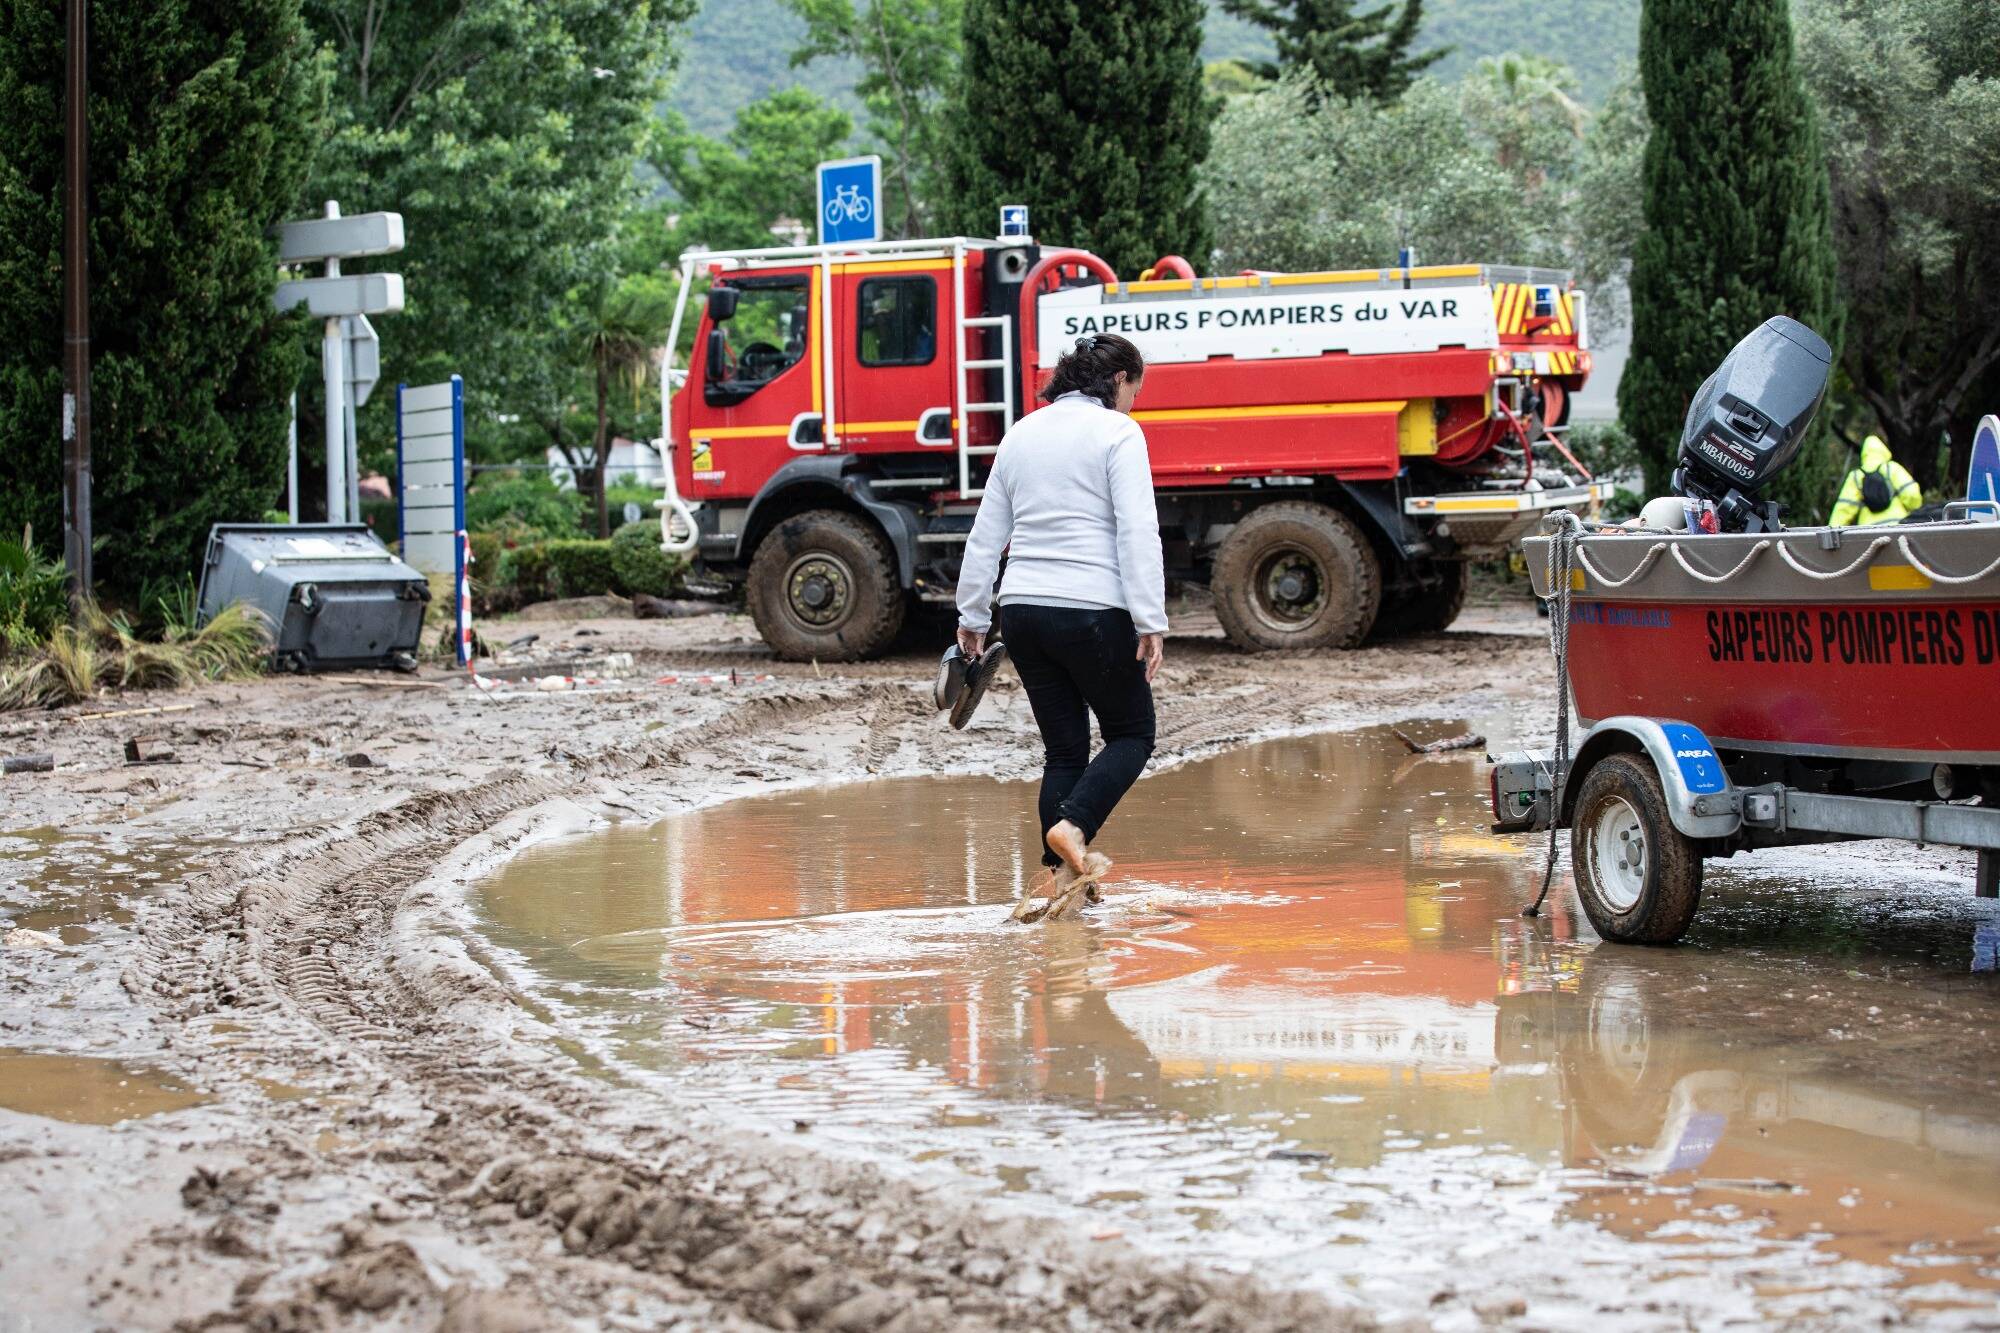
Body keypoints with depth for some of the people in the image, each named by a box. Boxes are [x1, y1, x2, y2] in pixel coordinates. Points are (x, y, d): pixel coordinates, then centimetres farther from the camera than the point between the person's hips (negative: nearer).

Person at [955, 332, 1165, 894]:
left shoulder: (1022, 433, 14)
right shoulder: (1117, 432, -5)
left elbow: (985, 535, 16)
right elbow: (1138, 532, -14)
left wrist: (972, 615, 22)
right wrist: (1150, 622, -16)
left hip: (1023, 610, 6)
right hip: (1093, 611, -6)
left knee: (1064, 747, 13)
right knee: (1132, 734, 9)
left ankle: (1064, 870, 8)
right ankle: (1073, 825, -13)